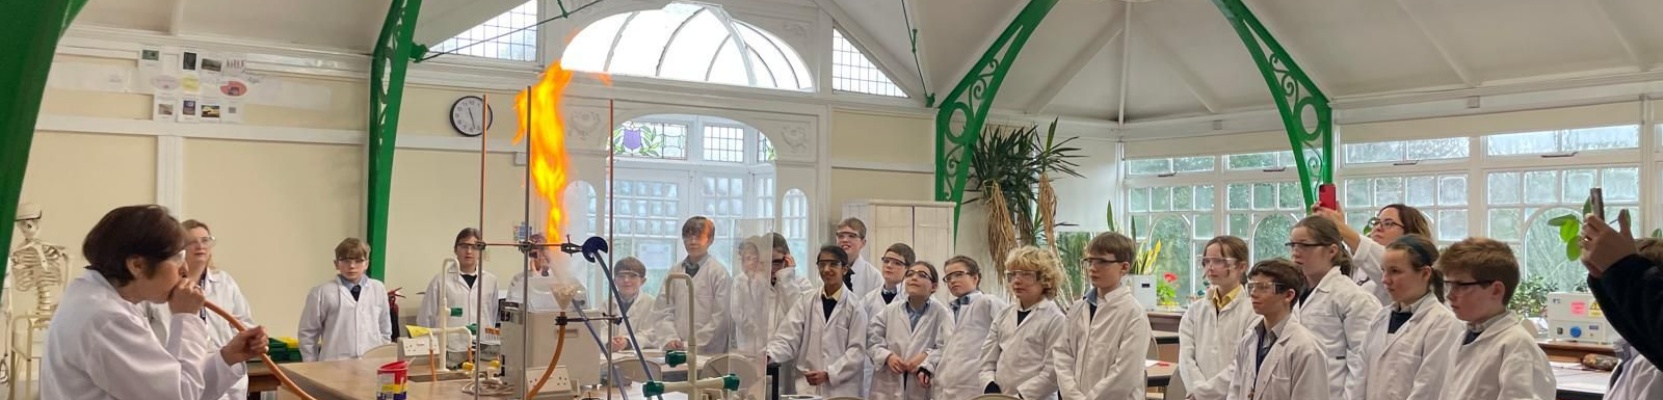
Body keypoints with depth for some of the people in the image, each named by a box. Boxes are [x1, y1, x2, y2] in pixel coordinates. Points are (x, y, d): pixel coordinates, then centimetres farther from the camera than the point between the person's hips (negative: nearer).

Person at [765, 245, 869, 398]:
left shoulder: (855, 307, 2)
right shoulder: (805, 303, 9)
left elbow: (857, 350, -4)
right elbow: (787, 338, 1)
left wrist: (828, 374, -14)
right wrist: (769, 355, -19)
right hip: (806, 386, 1)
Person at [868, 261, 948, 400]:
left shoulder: (941, 313, -1)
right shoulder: (890, 310, 9)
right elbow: (872, 340, 7)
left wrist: (928, 356, -21)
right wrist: (887, 356, -10)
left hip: (923, 389, -2)